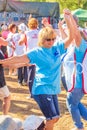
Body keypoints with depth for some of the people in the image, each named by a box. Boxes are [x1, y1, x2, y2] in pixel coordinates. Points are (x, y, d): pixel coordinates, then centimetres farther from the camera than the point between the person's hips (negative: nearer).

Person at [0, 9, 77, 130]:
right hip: (42, 89, -6)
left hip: (53, 89, 6)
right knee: (52, 118, -10)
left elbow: (72, 36, 2)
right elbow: (20, 59, -12)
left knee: (55, 118, 10)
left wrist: (69, 18, -9)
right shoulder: (37, 52, -8)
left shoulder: (58, 48, 6)